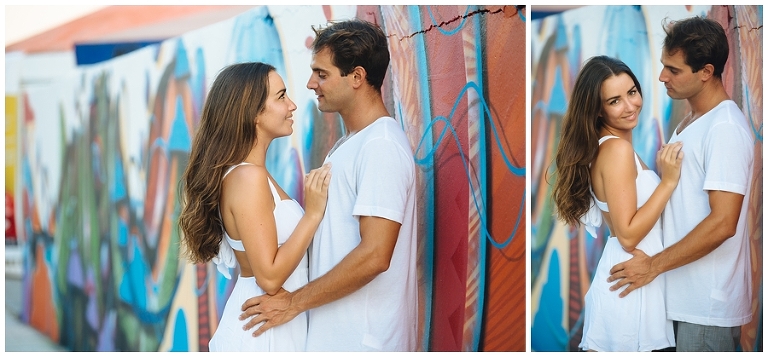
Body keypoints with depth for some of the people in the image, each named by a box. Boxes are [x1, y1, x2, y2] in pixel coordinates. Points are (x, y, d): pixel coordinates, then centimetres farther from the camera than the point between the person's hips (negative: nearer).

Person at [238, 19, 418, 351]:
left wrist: (295, 302, -19)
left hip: (361, 339, -9)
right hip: (339, 332, 9)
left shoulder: (380, 147, -18)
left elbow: (374, 256, -25)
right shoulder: (352, 143, 13)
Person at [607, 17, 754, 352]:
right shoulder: (692, 121, 12)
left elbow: (722, 222, -24)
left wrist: (654, 265, -20)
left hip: (708, 304, -9)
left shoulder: (725, 129, -18)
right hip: (688, 295, 9)